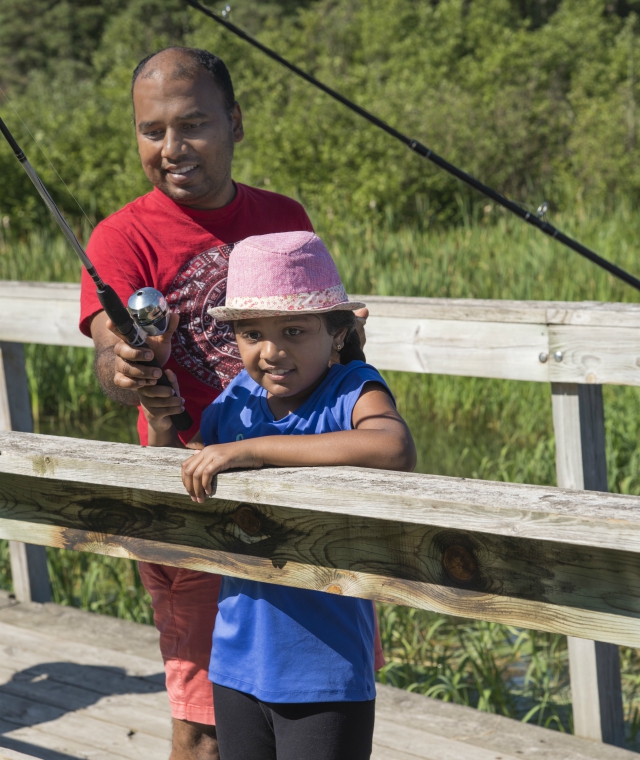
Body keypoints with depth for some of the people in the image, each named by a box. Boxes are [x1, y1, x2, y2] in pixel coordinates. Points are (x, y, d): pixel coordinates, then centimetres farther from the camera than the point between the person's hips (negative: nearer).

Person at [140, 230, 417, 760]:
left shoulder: (353, 390, -12)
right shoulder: (234, 402, 4)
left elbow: (396, 450, -37)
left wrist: (251, 449, -32)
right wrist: (161, 423, -3)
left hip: (327, 672, -6)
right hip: (238, 664, 6)